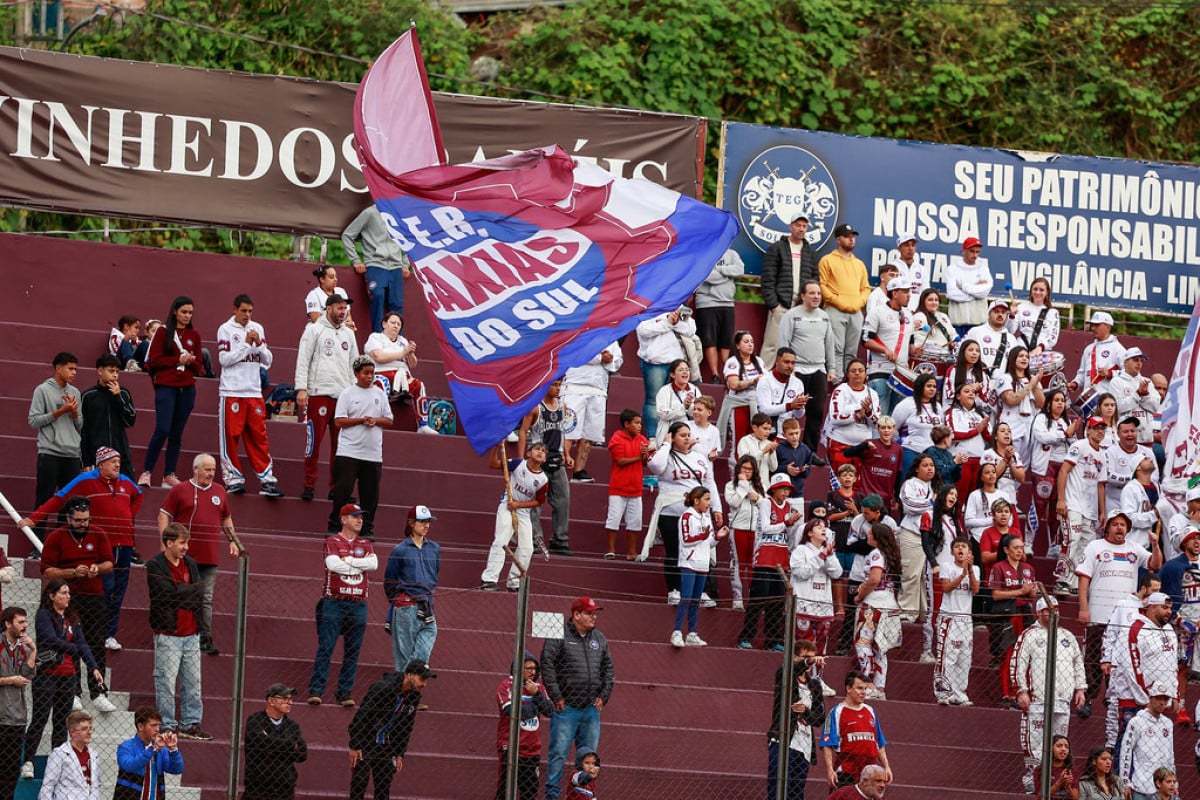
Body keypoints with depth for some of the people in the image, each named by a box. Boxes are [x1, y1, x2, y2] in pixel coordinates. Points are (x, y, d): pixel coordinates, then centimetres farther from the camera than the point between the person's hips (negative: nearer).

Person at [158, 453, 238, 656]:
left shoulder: (219, 492, 15)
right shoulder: (180, 490, 2)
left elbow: (226, 518, 27)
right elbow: (164, 516, 1)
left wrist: (233, 541, 18)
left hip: (209, 557, 3)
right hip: (185, 555, -3)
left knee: (206, 599, 2)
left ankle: (205, 638, 3)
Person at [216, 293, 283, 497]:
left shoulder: (257, 329, 13)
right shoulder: (226, 329, 0)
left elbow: (268, 361, 11)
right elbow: (224, 359, -10)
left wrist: (259, 344, -6)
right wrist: (246, 344, -11)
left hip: (254, 392, 4)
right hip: (232, 391, -4)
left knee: (259, 436, 2)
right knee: (230, 436, -3)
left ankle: (267, 480, 1)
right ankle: (233, 478, 4)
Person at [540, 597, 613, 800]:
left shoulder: (599, 638, 14)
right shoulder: (559, 636, -5)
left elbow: (608, 669, 20)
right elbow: (547, 666, -9)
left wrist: (604, 696, 9)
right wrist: (556, 697, -11)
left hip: (592, 708, 5)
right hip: (566, 707, -5)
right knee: (559, 752, -6)